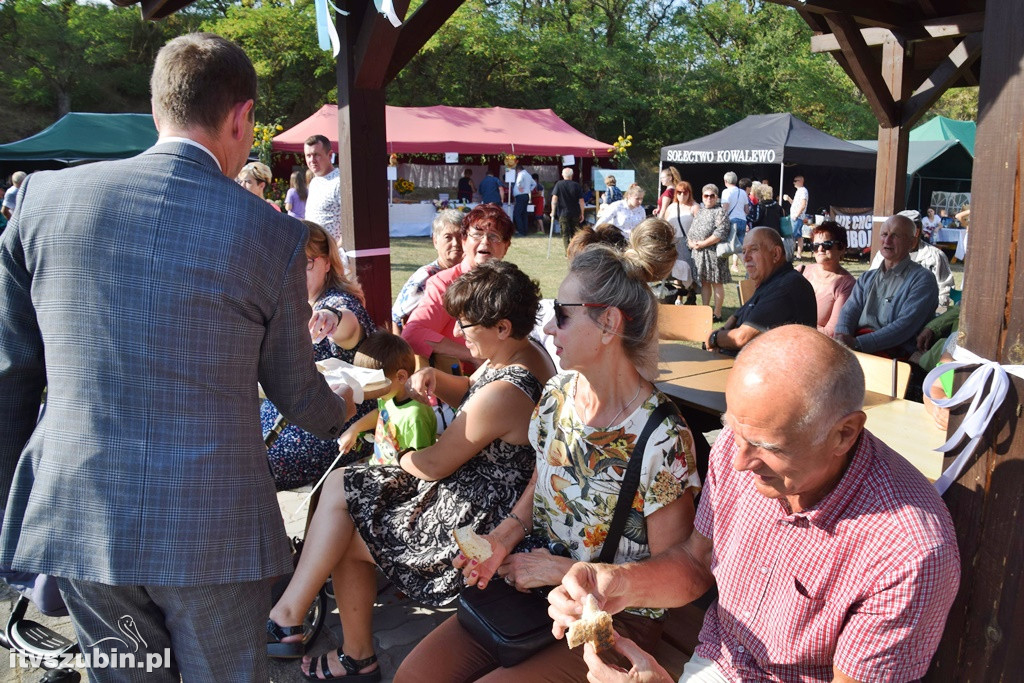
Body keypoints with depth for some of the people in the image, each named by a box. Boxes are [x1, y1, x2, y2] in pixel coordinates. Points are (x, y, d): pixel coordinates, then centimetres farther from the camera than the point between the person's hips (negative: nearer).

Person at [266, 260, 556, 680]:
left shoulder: (504, 393, -30)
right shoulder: (528, 354, 0)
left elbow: (433, 465, -20)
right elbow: (469, 395, 17)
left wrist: (401, 457, 3)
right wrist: (435, 378, -4)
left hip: (473, 524, -10)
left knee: (341, 538, 0)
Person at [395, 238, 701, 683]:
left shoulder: (662, 440, -23)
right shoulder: (558, 395, -3)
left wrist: (562, 570, -16)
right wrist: (507, 532, -6)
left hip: (613, 618, -5)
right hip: (533, 587, 6)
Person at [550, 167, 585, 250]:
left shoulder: (558, 184, -2)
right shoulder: (576, 185, 0)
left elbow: (554, 199, -9)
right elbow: (581, 201, -1)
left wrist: (553, 212, -4)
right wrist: (582, 214, 6)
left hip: (563, 213, -1)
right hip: (575, 213, 2)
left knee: (565, 234, 4)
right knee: (575, 233, 13)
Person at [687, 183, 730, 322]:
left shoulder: (720, 212, -5)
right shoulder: (700, 211, 17)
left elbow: (720, 233, -16)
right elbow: (691, 229, 17)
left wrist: (703, 243, -17)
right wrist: (690, 242, -4)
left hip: (713, 252, -7)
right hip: (698, 252, 7)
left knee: (716, 282, -1)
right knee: (704, 282, 13)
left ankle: (717, 313, 3)